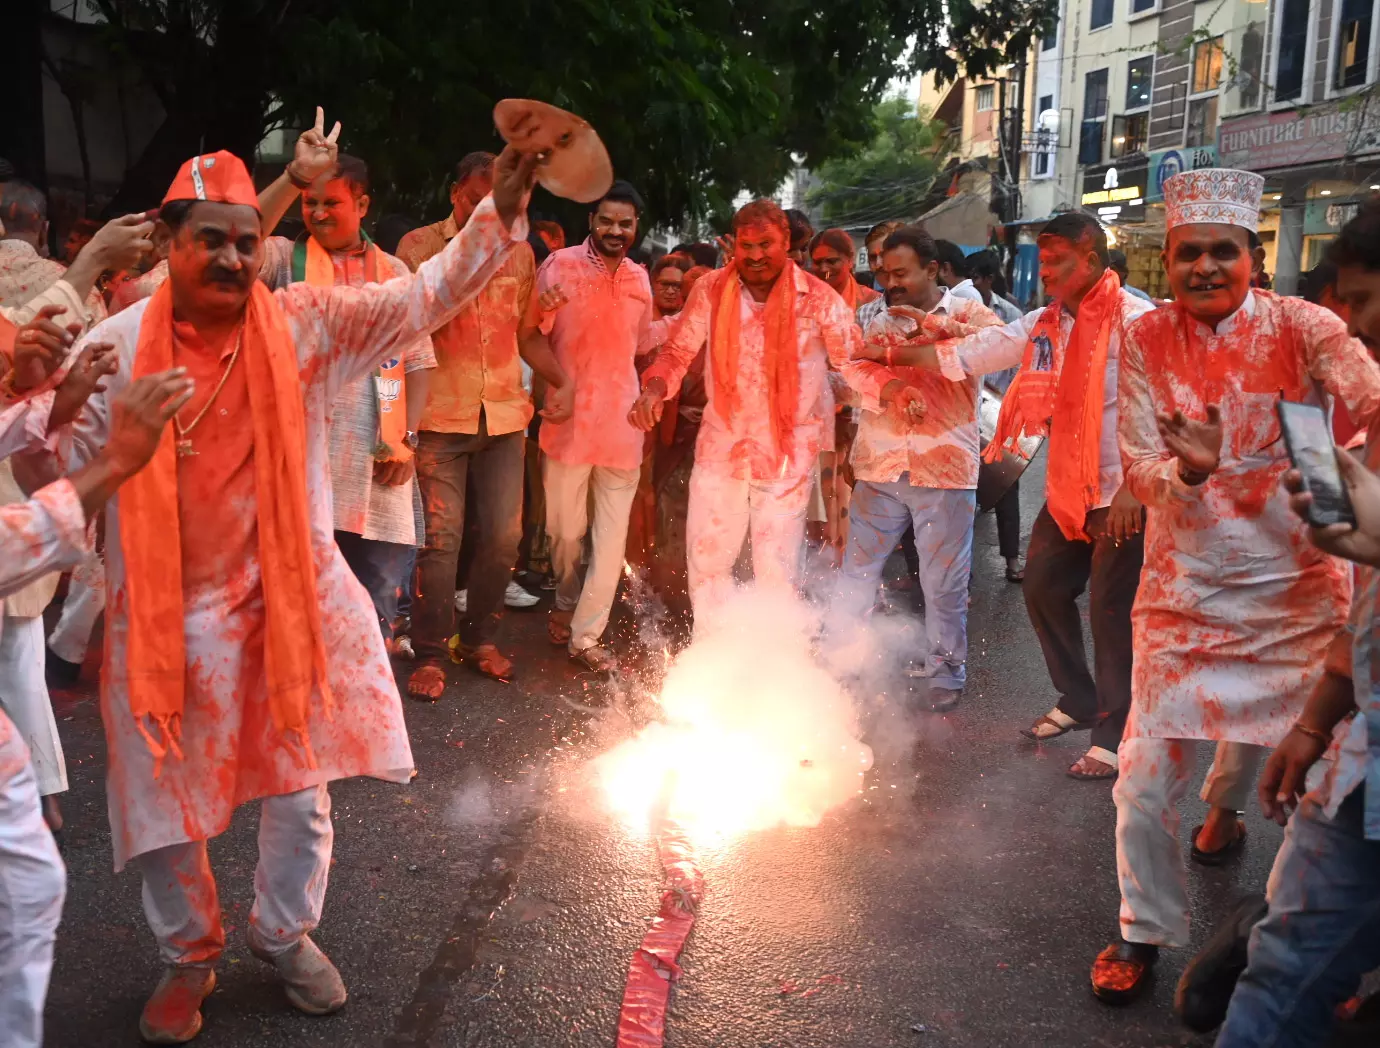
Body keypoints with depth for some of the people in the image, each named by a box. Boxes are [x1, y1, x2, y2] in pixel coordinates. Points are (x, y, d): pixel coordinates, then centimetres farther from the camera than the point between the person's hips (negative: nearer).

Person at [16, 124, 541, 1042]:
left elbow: (426, 296, -11)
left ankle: (285, 932, 39)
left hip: (288, 601, 1)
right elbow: (57, 459, -2)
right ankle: (190, 957, 37)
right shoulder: (120, 345, -7)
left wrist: (499, 213, -22)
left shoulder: (306, 324, -6)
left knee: (301, 790, 12)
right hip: (167, 616, 0)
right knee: (167, 803, 11)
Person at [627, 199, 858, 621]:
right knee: (706, 559, 9)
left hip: (788, 453, -2)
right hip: (721, 444, 3)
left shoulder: (818, 298, -8)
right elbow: (677, 351, 4)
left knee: (776, 571, 5)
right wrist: (654, 389, -14)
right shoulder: (711, 290, -3)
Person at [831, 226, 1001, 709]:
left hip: (945, 469, -3)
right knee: (857, 573, 8)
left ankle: (946, 674, 20)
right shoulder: (879, 322, 13)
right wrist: (891, 390, -21)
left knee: (944, 584, 5)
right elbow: (855, 368, -2)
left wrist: (931, 325, -18)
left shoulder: (966, 312, 4)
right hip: (880, 469, 3)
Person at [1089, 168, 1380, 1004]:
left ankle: (1226, 801, 41)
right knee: (1146, 779, 2)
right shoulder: (1147, 340, -2)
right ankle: (1145, 930, 23)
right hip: (1186, 585, 1)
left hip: (1299, 585, -1)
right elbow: (1140, 472, -3)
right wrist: (1189, 469, -25)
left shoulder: (1299, 326, -7)